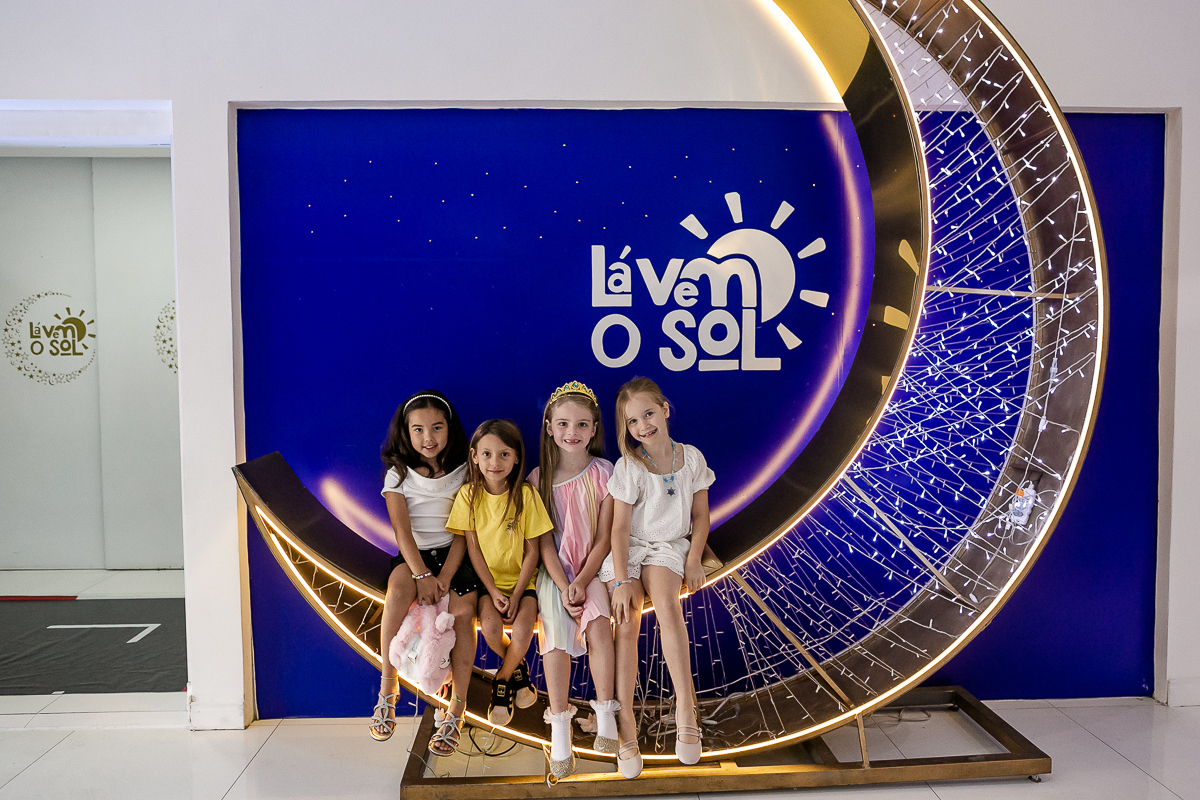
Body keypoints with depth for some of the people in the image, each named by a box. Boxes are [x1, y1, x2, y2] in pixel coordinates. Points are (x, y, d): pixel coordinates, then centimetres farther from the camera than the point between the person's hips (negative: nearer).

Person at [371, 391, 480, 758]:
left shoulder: (462, 472, 3)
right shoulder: (398, 475, 3)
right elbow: (402, 530, -8)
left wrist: (445, 576, -18)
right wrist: (422, 575, -23)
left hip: (454, 555, 0)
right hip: (414, 556, 0)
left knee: (464, 607, -27)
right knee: (398, 586, -33)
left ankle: (457, 710, -18)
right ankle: (388, 687, -21)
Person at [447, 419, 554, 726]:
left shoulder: (526, 494, -10)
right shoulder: (469, 495, -6)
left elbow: (532, 551, -5)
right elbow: (472, 548, -4)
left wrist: (517, 595, -12)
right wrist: (493, 591, -10)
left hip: (522, 580, -1)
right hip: (488, 579, 1)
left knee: (522, 631, -24)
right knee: (490, 627, -25)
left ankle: (502, 679, 10)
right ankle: (517, 668, 10)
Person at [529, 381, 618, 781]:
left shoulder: (603, 473, -3)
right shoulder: (540, 477, -1)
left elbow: (604, 537, -4)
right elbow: (544, 541, -3)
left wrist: (582, 582, -14)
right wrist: (562, 586, -15)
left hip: (592, 567, 0)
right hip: (553, 569, 1)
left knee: (598, 625, -27)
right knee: (556, 632, -23)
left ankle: (605, 718, -13)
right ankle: (559, 731, -15)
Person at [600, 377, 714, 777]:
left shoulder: (692, 458, 0)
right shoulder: (629, 467, -8)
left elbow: (701, 516, 9)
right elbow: (620, 527, -10)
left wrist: (693, 560, -2)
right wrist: (621, 580, -17)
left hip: (669, 547, 1)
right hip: (628, 549, -1)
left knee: (666, 603, -29)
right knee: (627, 624, -19)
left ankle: (686, 707, -25)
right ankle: (626, 725, -14)